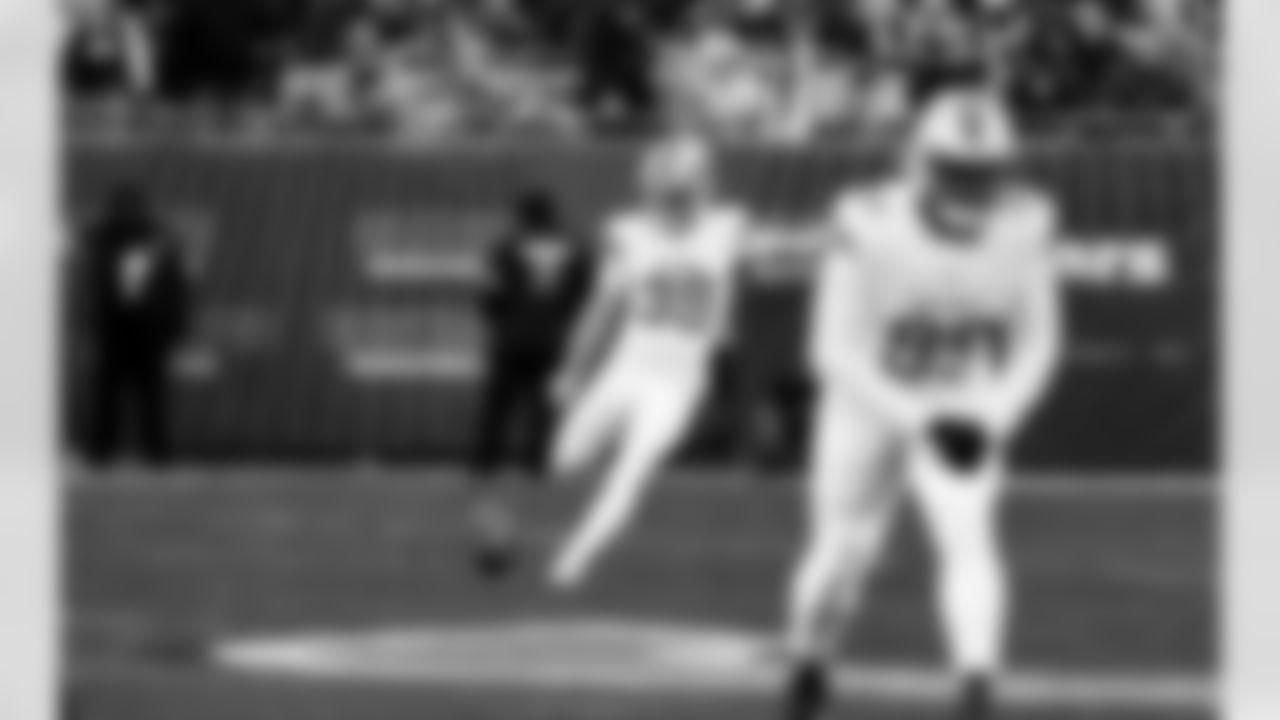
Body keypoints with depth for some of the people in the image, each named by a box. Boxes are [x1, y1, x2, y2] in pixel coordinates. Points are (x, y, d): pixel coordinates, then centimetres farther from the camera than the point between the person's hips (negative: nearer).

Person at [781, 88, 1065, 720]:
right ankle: (808, 667, 37)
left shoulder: (1022, 228, -20)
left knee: (969, 534, -21)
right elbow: (836, 349, -24)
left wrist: (992, 419, -23)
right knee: (844, 550, 9)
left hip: (968, 410, 1)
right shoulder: (869, 227, -29)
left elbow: (1038, 343, -8)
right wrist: (917, 419, -35)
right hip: (870, 403, -1)